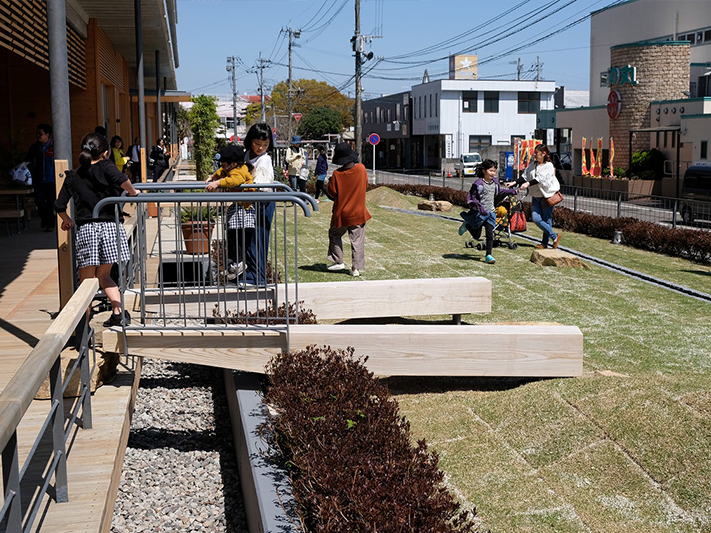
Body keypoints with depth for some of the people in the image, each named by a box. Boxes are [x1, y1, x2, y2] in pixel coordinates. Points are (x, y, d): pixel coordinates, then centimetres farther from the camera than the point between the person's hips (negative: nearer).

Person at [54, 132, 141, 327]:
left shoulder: (73, 176, 11)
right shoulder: (105, 166, 1)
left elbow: (59, 206, 10)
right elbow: (122, 180, -21)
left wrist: (67, 221, 29)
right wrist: (132, 192, -2)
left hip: (86, 230, 0)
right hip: (111, 227, 0)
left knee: (86, 280, 5)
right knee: (103, 275, 16)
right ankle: (119, 312, 4)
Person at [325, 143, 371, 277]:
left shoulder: (337, 174, -17)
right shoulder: (361, 169, -9)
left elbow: (331, 193, -7)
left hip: (341, 214, -2)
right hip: (358, 213, 2)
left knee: (335, 235, 20)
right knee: (357, 240, 6)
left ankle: (338, 261, 20)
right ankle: (356, 267, 4)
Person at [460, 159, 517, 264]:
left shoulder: (495, 182, 5)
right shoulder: (478, 183, -15)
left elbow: (499, 191, 25)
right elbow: (472, 197, -12)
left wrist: (512, 191, 25)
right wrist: (479, 206, -24)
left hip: (490, 212, 4)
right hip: (479, 212, -4)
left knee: (490, 234, -5)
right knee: (476, 235, 7)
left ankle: (488, 255, 0)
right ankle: (466, 225, 36)